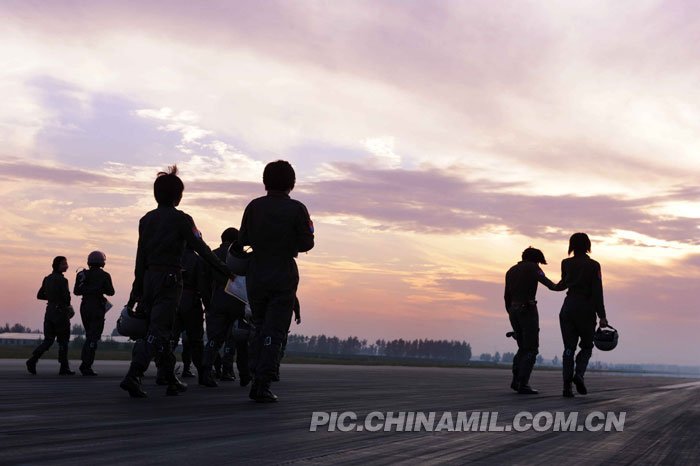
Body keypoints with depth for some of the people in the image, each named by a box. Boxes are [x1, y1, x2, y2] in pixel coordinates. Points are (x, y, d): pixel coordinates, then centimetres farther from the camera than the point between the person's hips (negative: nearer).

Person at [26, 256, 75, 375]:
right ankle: (64, 368, 9)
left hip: (49, 311, 7)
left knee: (48, 340, 10)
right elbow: (66, 298, -17)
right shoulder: (62, 280, -14)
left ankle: (33, 359, -8)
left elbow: (39, 295, 14)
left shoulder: (47, 279, 9)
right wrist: (68, 305, 5)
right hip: (60, 312, -7)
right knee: (63, 341, 4)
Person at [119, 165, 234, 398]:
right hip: (169, 279, -6)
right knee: (158, 331, -7)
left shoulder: (146, 219, 11)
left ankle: (172, 381, 23)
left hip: (148, 278, 6)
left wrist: (136, 290, 14)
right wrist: (225, 270, 0)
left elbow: (140, 257, 11)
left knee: (161, 329, 15)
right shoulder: (181, 219, -6)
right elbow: (201, 249, -8)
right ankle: (133, 376, -22)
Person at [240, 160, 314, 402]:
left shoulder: (254, 206, 0)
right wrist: (309, 231, 13)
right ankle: (263, 385, -5)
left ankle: (255, 380, 12)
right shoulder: (297, 209, -8)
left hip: (256, 275, 3)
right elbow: (306, 245, -7)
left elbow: (243, 239, 5)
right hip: (284, 277, -3)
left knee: (259, 326, 17)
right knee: (274, 331, 1)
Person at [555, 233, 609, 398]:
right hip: (586, 310, -2)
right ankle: (579, 373, -14)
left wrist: (555, 286, 45)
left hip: (568, 308, 2)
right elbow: (597, 292, -9)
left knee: (569, 347, 4)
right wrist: (602, 316, -8)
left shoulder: (566, 263, 4)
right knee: (586, 346, 11)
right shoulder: (593, 265, -4)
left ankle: (567, 384, -6)